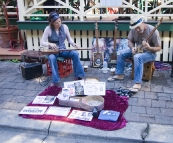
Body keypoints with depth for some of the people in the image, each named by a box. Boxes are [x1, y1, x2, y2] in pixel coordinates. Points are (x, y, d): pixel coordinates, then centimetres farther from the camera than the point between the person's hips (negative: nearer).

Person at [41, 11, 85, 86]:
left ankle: (78, 76, -12)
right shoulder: (48, 29, -12)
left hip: (63, 49, 3)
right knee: (52, 58, -38)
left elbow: (69, 38, 9)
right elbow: (42, 42, -12)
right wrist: (50, 44, -32)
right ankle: (55, 81, -28)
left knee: (75, 53, -25)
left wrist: (73, 44, -13)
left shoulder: (64, 27, -2)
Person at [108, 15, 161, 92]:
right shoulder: (134, 30, -10)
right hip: (137, 50, 6)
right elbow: (130, 41, 3)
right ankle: (119, 74, 7)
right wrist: (132, 48, -19)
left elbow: (158, 48, -18)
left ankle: (137, 83, -35)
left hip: (150, 53, -6)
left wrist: (149, 48, -38)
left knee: (137, 57, -37)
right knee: (120, 53, -6)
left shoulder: (153, 31, -24)